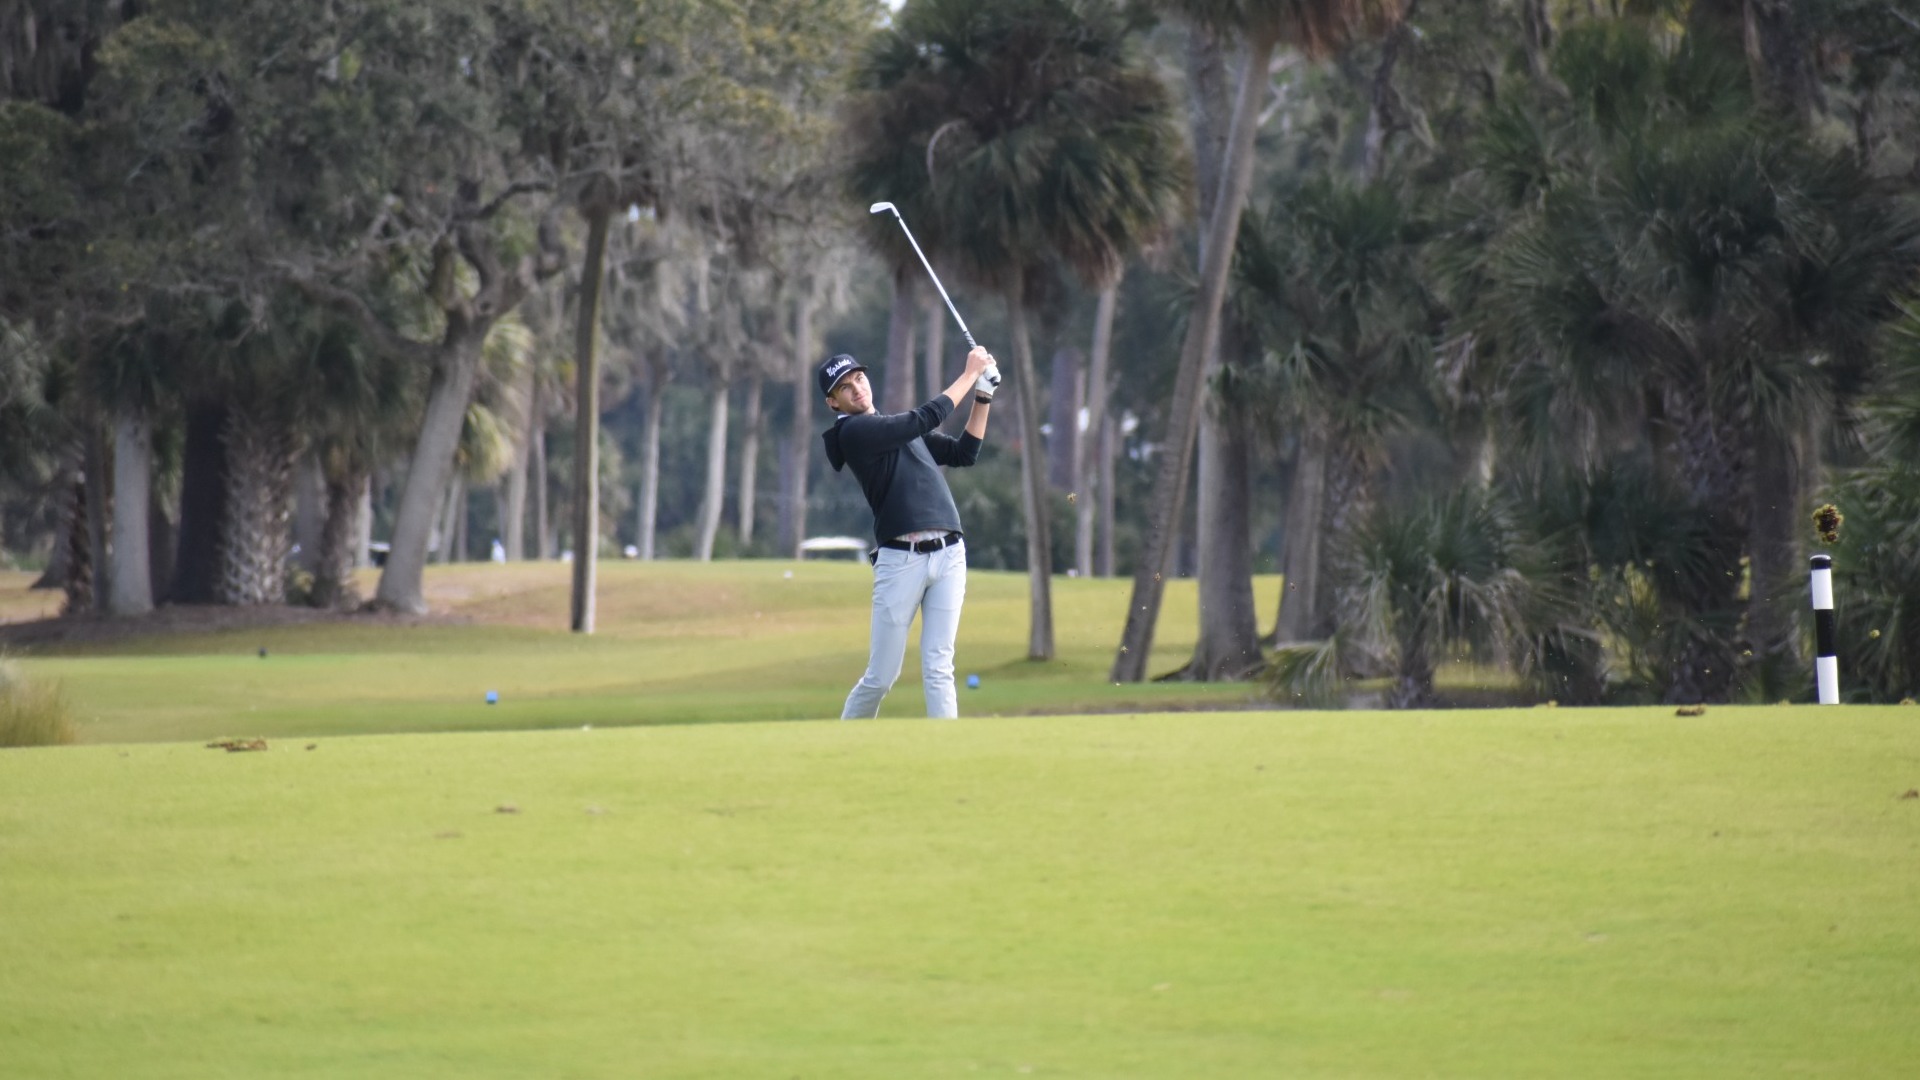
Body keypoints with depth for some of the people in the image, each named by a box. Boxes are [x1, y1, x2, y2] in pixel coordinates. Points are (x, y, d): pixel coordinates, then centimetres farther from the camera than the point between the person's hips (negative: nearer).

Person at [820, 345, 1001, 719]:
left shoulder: (903, 429, 22)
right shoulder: (854, 432, -3)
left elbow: (964, 453, 20)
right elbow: (927, 418, -10)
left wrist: (983, 398, 11)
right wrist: (970, 373, -2)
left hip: (948, 555, 6)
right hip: (900, 560, -6)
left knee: (937, 670, -2)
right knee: (881, 677, -1)